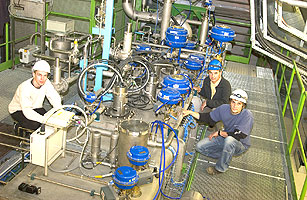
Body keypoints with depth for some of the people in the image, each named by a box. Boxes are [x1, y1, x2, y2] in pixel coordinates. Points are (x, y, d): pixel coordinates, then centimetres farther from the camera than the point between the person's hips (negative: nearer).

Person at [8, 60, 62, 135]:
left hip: (35, 107, 5)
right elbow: (27, 111, -42)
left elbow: (55, 98, -15)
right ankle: (18, 127, 2)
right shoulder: (25, 88, -35)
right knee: (34, 124, -30)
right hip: (18, 110, -5)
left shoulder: (46, 82, -20)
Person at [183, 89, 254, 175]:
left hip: (241, 144, -5)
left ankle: (220, 168, -17)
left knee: (230, 139, -40)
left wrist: (219, 132, -21)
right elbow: (208, 118, 0)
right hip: (225, 138, 5)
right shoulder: (224, 108, -12)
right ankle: (227, 156, 3)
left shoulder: (247, 115, -27)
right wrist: (190, 112, -8)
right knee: (200, 147, -5)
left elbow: (237, 136, -31)